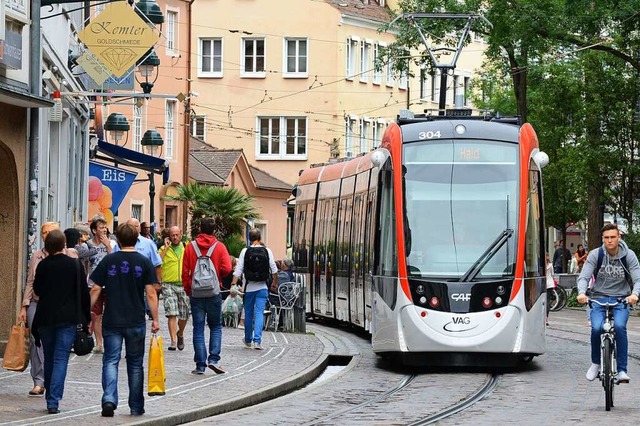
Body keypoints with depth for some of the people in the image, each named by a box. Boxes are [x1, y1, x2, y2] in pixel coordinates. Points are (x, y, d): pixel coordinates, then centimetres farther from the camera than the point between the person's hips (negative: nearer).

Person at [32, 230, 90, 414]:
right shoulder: (75, 265, -6)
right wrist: (87, 317, 6)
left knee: (49, 359, 15)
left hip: (45, 318, 2)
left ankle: (50, 398, 22)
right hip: (68, 318, -2)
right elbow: (83, 292, -3)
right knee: (61, 359, -3)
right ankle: (53, 400, -14)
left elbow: (37, 290, 10)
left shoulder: (42, 265, -2)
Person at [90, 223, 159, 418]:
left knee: (110, 361, 2)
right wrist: (155, 319, 0)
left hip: (112, 321, 0)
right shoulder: (144, 262, -2)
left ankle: (109, 399, -20)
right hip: (136, 322, 0)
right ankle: (136, 407, 18)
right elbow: (150, 293, -6)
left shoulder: (109, 260, 0)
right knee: (135, 364, 12)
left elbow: (96, 290, 0)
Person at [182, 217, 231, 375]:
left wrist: (187, 290, 10)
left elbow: (185, 271, 0)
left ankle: (200, 365, 2)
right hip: (214, 293, -1)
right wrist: (217, 276, 9)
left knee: (198, 329, 5)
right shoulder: (219, 246, -3)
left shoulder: (190, 247, 1)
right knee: (216, 326, 12)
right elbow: (227, 268, -12)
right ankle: (214, 359, -3)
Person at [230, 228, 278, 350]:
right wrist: (275, 283, 16)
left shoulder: (245, 251, -5)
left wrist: (233, 285, -6)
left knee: (248, 313, 14)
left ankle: (248, 340, 27)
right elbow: (274, 269, 2)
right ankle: (257, 341, -16)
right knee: (259, 313, -3)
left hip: (249, 287, 0)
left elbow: (238, 270, -8)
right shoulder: (267, 251, -2)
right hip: (262, 287, 0)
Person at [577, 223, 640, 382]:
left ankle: (622, 369, -20)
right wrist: (582, 292, -32)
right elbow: (584, 276, -10)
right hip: (599, 298, 0)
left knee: (619, 326, -29)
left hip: (621, 300, 0)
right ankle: (595, 363, 2)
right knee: (596, 328, -25)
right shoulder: (595, 255, -4)